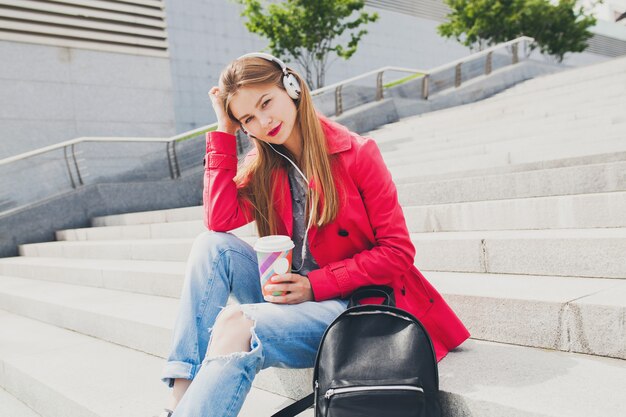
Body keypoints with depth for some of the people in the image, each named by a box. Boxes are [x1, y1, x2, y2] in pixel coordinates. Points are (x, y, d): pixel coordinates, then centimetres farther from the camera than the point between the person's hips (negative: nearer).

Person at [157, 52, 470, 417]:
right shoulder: (262, 167, 7)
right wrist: (224, 133, -8)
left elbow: (397, 252, -10)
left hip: (348, 302, -5)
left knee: (235, 326, -30)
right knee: (213, 246, -17)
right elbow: (220, 220, -11)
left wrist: (315, 284, -16)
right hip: (289, 294, 6)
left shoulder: (356, 154, -8)